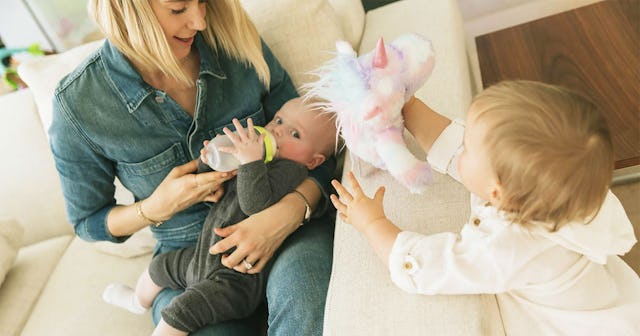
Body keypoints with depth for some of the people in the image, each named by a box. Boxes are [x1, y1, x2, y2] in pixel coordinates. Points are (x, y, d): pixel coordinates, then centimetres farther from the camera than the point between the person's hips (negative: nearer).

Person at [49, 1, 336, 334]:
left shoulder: (238, 45, -10)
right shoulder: (77, 104, -13)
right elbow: (87, 222, 3)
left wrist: (289, 212, -25)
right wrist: (158, 207, -18)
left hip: (280, 224, 0)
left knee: (301, 302, -33)